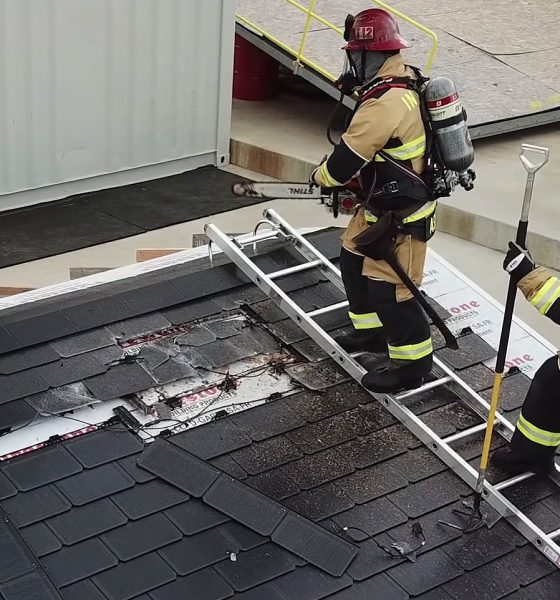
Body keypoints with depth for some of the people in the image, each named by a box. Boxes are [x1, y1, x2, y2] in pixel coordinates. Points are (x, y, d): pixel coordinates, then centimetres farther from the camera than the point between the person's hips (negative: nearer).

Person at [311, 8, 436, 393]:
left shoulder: (385, 103, -30)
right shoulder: (405, 83, 2)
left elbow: (347, 158, -23)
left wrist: (321, 177, -3)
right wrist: (354, 182, 9)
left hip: (400, 216, -10)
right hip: (381, 203, 10)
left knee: (389, 289, -1)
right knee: (354, 263, 23)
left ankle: (413, 364, 15)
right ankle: (372, 332, 41)